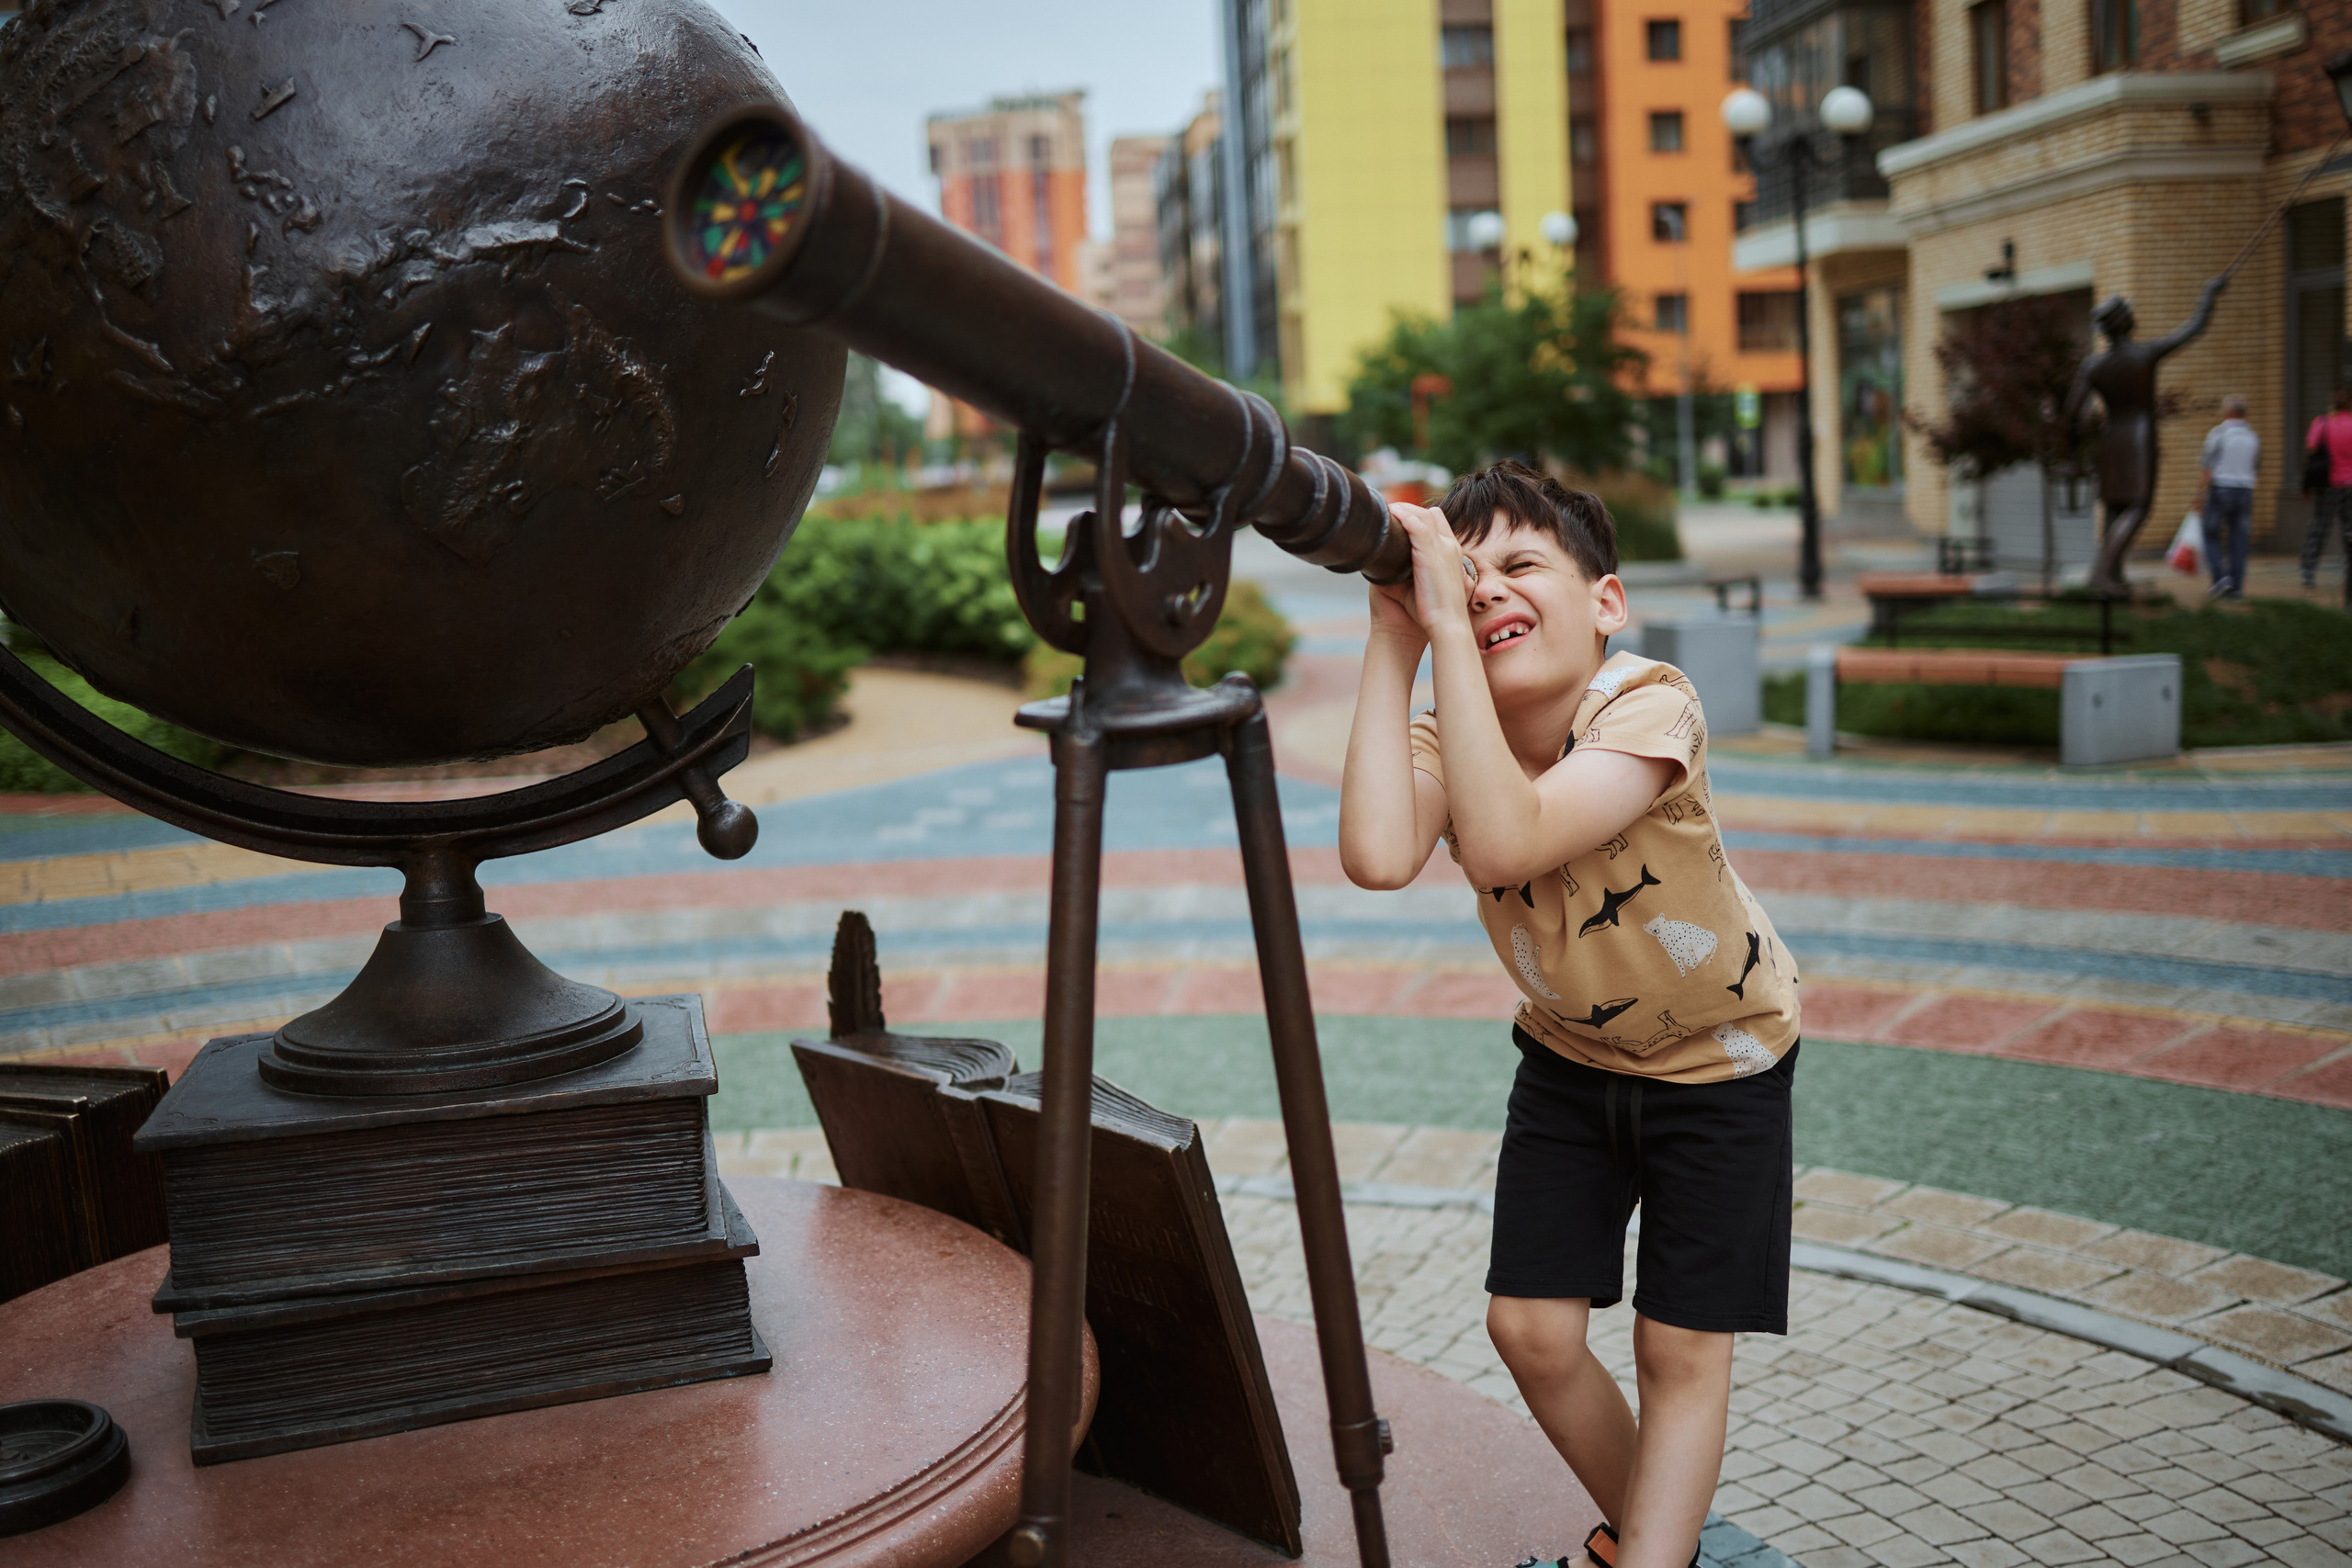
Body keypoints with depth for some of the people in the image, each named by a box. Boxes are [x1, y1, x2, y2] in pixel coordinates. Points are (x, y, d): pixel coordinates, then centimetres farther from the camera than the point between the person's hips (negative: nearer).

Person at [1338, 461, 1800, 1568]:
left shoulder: (1649, 707, -30)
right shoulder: (1445, 738, -18)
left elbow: (1505, 845, -48)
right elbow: (1379, 857, -42)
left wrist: (1447, 628, -47)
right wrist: (1396, 636, -36)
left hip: (1720, 1055, -4)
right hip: (1568, 1052, 4)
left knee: (1679, 1350, -1)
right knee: (1530, 1327, 3)